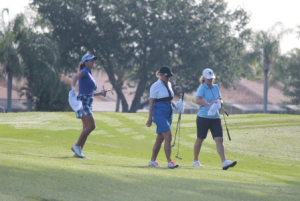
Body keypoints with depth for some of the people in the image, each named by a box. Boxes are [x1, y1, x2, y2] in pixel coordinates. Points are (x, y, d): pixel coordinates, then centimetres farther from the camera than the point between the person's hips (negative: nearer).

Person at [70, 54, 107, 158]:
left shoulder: (89, 74, 20)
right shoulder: (84, 72, -6)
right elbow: (76, 76, -30)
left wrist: (100, 93, 13)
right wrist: (73, 87, -48)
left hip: (88, 104, 9)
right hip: (82, 102, -9)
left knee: (87, 128, 7)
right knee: (91, 125, -16)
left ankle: (78, 151, 9)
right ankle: (77, 146, -10)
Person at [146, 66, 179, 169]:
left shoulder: (169, 84, 14)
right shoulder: (156, 86, -8)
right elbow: (151, 102, -9)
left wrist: (175, 105, 4)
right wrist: (150, 118, -12)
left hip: (168, 114, 8)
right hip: (160, 114, -8)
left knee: (160, 138, 11)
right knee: (168, 137, -15)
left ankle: (152, 160, 20)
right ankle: (169, 162, -15)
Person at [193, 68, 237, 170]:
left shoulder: (216, 87, 10)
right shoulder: (202, 88, -8)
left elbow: (219, 99, 22)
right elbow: (198, 100, -24)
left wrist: (220, 102, -3)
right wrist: (209, 104, -35)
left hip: (215, 117, 5)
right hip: (203, 117, -5)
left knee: (219, 139, -7)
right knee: (200, 139, 8)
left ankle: (224, 162, -15)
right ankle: (195, 161, 23)